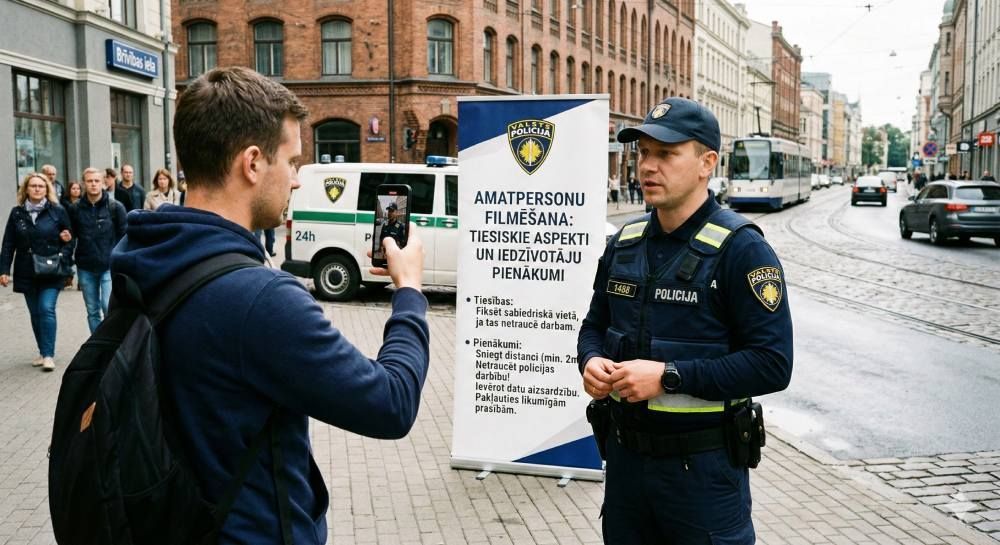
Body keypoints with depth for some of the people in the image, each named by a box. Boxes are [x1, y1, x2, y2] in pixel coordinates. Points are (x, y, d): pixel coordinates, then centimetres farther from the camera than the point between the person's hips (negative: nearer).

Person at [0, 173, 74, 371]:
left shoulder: (57, 211, -2)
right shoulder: (17, 213, 6)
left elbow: (69, 238, 3)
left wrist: (64, 257, -13)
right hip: (26, 273, 3)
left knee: (47, 309, -13)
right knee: (35, 313, 9)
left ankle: (49, 354, -10)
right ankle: (43, 352, 20)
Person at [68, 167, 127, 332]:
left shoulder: (115, 207, -4)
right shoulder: (76, 209, 3)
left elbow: (124, 236, -2)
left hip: (109, 267, -3)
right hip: (85, 269, 3)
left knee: (109, 307, -11)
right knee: (93, 312, 10)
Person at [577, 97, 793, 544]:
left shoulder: (739, 248, -14)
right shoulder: (624, 243, 6)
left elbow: (772, 364, -18)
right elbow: (595, 324, 16)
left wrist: (668, 376, -23)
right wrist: (591, 362, -6)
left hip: (703, 467, -5)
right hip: (624, 455, 6)